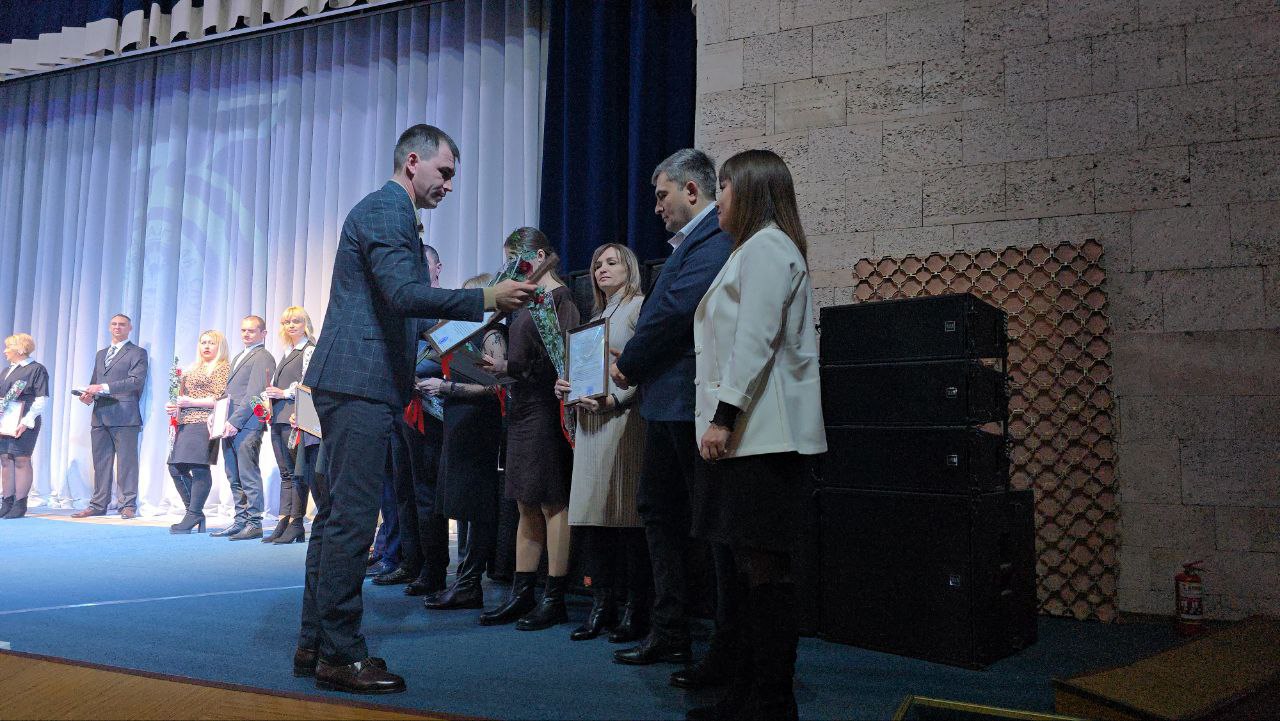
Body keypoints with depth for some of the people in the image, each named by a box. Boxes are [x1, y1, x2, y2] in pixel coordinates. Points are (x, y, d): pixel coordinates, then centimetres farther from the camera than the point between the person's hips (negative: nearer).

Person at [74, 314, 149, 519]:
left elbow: (136, 381, -11)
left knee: (126, 461, -4)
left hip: (124, 415, -6)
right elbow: (95, 381, 25)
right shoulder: (101, 354, 24)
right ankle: (98, 504, 11)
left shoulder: (137, 353, 2)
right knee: (101, 462, 7)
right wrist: (89, 394, 1)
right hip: (100, 415, 6)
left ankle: (128, 504, 0)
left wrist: (103, 388, -17)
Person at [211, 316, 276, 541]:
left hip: (247, 425, -9)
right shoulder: (239, 357, 24)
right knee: (234, 478, 11)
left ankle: (254, 524, -3)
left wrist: (235, 421, -18)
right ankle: (241, 520, 16)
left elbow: (254, 395, -14)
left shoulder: (262, 358, -6)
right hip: (231, 425, 9)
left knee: (249, 476, -7)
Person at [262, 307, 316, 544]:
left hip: (294, 418, -8)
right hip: (278, 418, 8)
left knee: (296, 472, -7)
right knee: (285, 473, 8)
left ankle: (296, 524, -5)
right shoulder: (287, 353, 22)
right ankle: (283, 523, 9)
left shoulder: (310, 350, -2)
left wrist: (284, 393, -12)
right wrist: (269, 395, 8)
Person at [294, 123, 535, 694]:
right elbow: (404, 294, -22)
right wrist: (485, 299, -21)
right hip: (361, 384, -11)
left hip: (353, 384, 11)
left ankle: (315, 645, 19)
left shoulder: (386, 211, 23)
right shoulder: (385, 211, -9)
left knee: (336, 515, 12)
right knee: (351, 519, -8)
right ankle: (339, 655, -2)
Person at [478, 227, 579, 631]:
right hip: (521, 407, 9)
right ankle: (521, 595, 16)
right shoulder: (528, 299, 18)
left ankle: (554, 599, 2)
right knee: (527, 505, 10)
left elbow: (561, 357, -16)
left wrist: (508, 367, -22)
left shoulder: (560, 298, -7)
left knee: (552, 503, -4)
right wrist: (496, 366, 4)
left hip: (545, 408, -9)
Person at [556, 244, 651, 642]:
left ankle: (636, 609, -1)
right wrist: (567, 385, 5)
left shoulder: (640, 306, 1)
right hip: (590, 420, 8)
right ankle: (601, 605, 10)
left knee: (627, 514, -7)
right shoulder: (595, 317, 25)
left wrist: (615, 399, -19)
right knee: (594, 515, 4)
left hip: (624, 419, -7)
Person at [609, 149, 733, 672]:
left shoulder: (714, 239, -14)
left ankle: (729, 650, 9)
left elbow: (676, 310, -21)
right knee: (657, 510, 16)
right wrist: (633, 365, 1)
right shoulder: (692, 240, 18)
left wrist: (628, 364, -8)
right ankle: (669, 634, 27)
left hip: (691, 403, -11)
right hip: (668, 403, 11)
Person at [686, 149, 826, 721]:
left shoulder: (765, 247, -6)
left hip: (759, 436, -10)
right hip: (747, 436, 10)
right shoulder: (754, 250, 25)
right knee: (738, 568, 10)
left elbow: (755, 341, -17)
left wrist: (725, 416, -21)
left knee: (763, 568, -7)